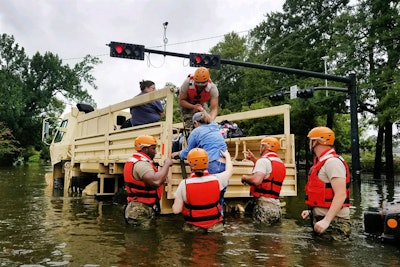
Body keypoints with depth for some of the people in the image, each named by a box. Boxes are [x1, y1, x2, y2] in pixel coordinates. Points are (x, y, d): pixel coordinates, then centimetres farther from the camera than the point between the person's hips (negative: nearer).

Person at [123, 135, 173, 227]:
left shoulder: (134, 161, 13)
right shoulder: (141, 163, -21)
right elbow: (155, 182, -39)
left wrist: (161, 178, 10)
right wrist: (167, 164, -24)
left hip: (136, 210, 10)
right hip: (141, 213, -10)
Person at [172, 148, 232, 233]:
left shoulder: (184, 184, -14)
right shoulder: (216, 179, -10)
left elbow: (176, 210, -10)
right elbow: (229, 170, 13)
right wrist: (227, 156, 29)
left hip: (193, 228, -1)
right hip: (215, 227, 2)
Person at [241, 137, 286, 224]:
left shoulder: (264, 160, -10)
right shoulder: (280, 163, 17)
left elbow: (256, 180, -25)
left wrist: (245, 178, -6)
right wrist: (254, 159, 32)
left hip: (264, 205, -8)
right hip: (276, 206, 8)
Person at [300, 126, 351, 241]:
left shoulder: (332, 162, -15)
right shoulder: (322, 162, 17)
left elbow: (340, 195, -24)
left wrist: (326, 220, -28)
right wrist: (312, 211, 18)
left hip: (333, 222, -10)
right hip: (322, 219, 10)